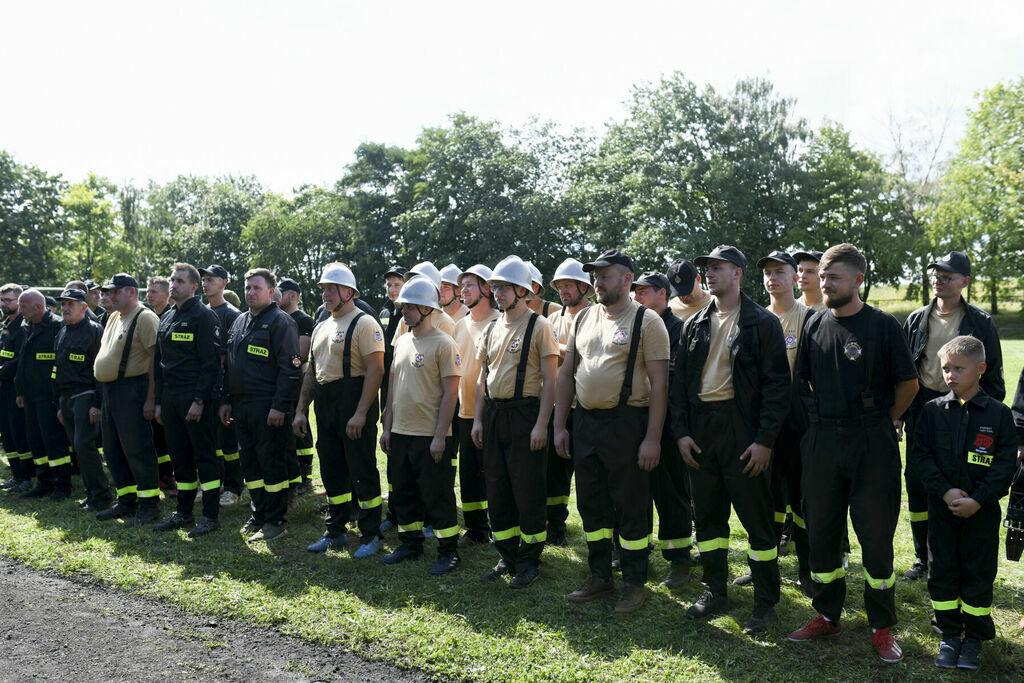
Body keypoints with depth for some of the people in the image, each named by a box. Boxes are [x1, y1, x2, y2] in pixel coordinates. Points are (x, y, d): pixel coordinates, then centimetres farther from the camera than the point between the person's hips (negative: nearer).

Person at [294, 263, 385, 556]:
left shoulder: (364, 323, -9)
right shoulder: (321, 328, 17)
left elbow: (376, 370, -17)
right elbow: (312, 372, 22)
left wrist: (360, 413, -23)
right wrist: (300, 410, 15)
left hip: (354, 404, -8)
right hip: (325, 408, 8)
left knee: (362, 471, -1)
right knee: (332, 471, 14)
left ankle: (370, 535, 11)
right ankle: (335, 532, 26)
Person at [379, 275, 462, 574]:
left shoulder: (443, 343, -10)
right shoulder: (402, 341, 12)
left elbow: (450, 392, -13)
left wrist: (440, 436, -17)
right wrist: (387, 427, 13)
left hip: (430, 435, -7)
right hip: (400, 433, 8)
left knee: (438, 496, 0)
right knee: (403, 493, 15)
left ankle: (448, 551, 12)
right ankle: (410, 544, 30)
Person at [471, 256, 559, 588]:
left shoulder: (540, 326, -7)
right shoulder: (492, 328, 13)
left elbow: (549, 380, -10)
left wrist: (541, 424, -16)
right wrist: (478, 419, 12)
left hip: (525, 414, -7)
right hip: (493, 414, 7)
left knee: (528, 491, 1)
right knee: (497, 490, 11)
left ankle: (529, 562, 15)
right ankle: (507, 557, 25)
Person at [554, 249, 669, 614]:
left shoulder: (646, 321, -7)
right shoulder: (584, 318, 11)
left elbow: (659, 382, -11)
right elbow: (567, 374, 14)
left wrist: (653, 438, -17)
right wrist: (560, 426, 10)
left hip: (626, 423, -6)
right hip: (585, 420, 6)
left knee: (631, 507, 3)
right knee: (591, 503, 14)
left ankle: (635, 583, 18)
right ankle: (600, 576, 28)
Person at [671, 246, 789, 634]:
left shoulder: (762, 323, -3)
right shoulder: (695, 325, 13)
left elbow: (777, 384, -8)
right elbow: (680, 380, 13)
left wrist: (765, 439, -14)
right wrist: (681, 431, 3)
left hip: (743, 431, -5)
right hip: (701, 430, 6)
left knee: (757, 519, 2)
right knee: (707, 515, 12)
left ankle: (765, 602, 15)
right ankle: (715, 593, 26)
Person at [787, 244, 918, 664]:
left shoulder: (883, 325, -6)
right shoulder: (815, 325, 7)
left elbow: (908, 383, -1)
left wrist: (883, 421, 5)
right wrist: (829, 418, 14)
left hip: (871, 443, -4)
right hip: (822, 441, 4)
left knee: (876, 534, 4)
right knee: (821, 530, 11)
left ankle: (882, 626, 19)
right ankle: (827, 616, 27)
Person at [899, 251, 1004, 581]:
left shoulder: (980, 323, 0)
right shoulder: (917, 320, 8)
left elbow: (993, 375, 1)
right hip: (922, 411, 3)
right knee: (917, 483, 6)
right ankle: (923, 556, 20)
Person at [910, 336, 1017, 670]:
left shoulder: (998, 413, -4)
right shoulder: (933, 410, 0)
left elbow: (1006, 463, -7)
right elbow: (920, 455, -3)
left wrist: (978, 500, -15)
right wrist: (946, 491, -14)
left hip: (982, 512, -1)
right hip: (941, 508, 2)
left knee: (979, 573, 7)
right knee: (943, 571, 8)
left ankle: (975, 637, 23)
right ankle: (949, 635, 22)